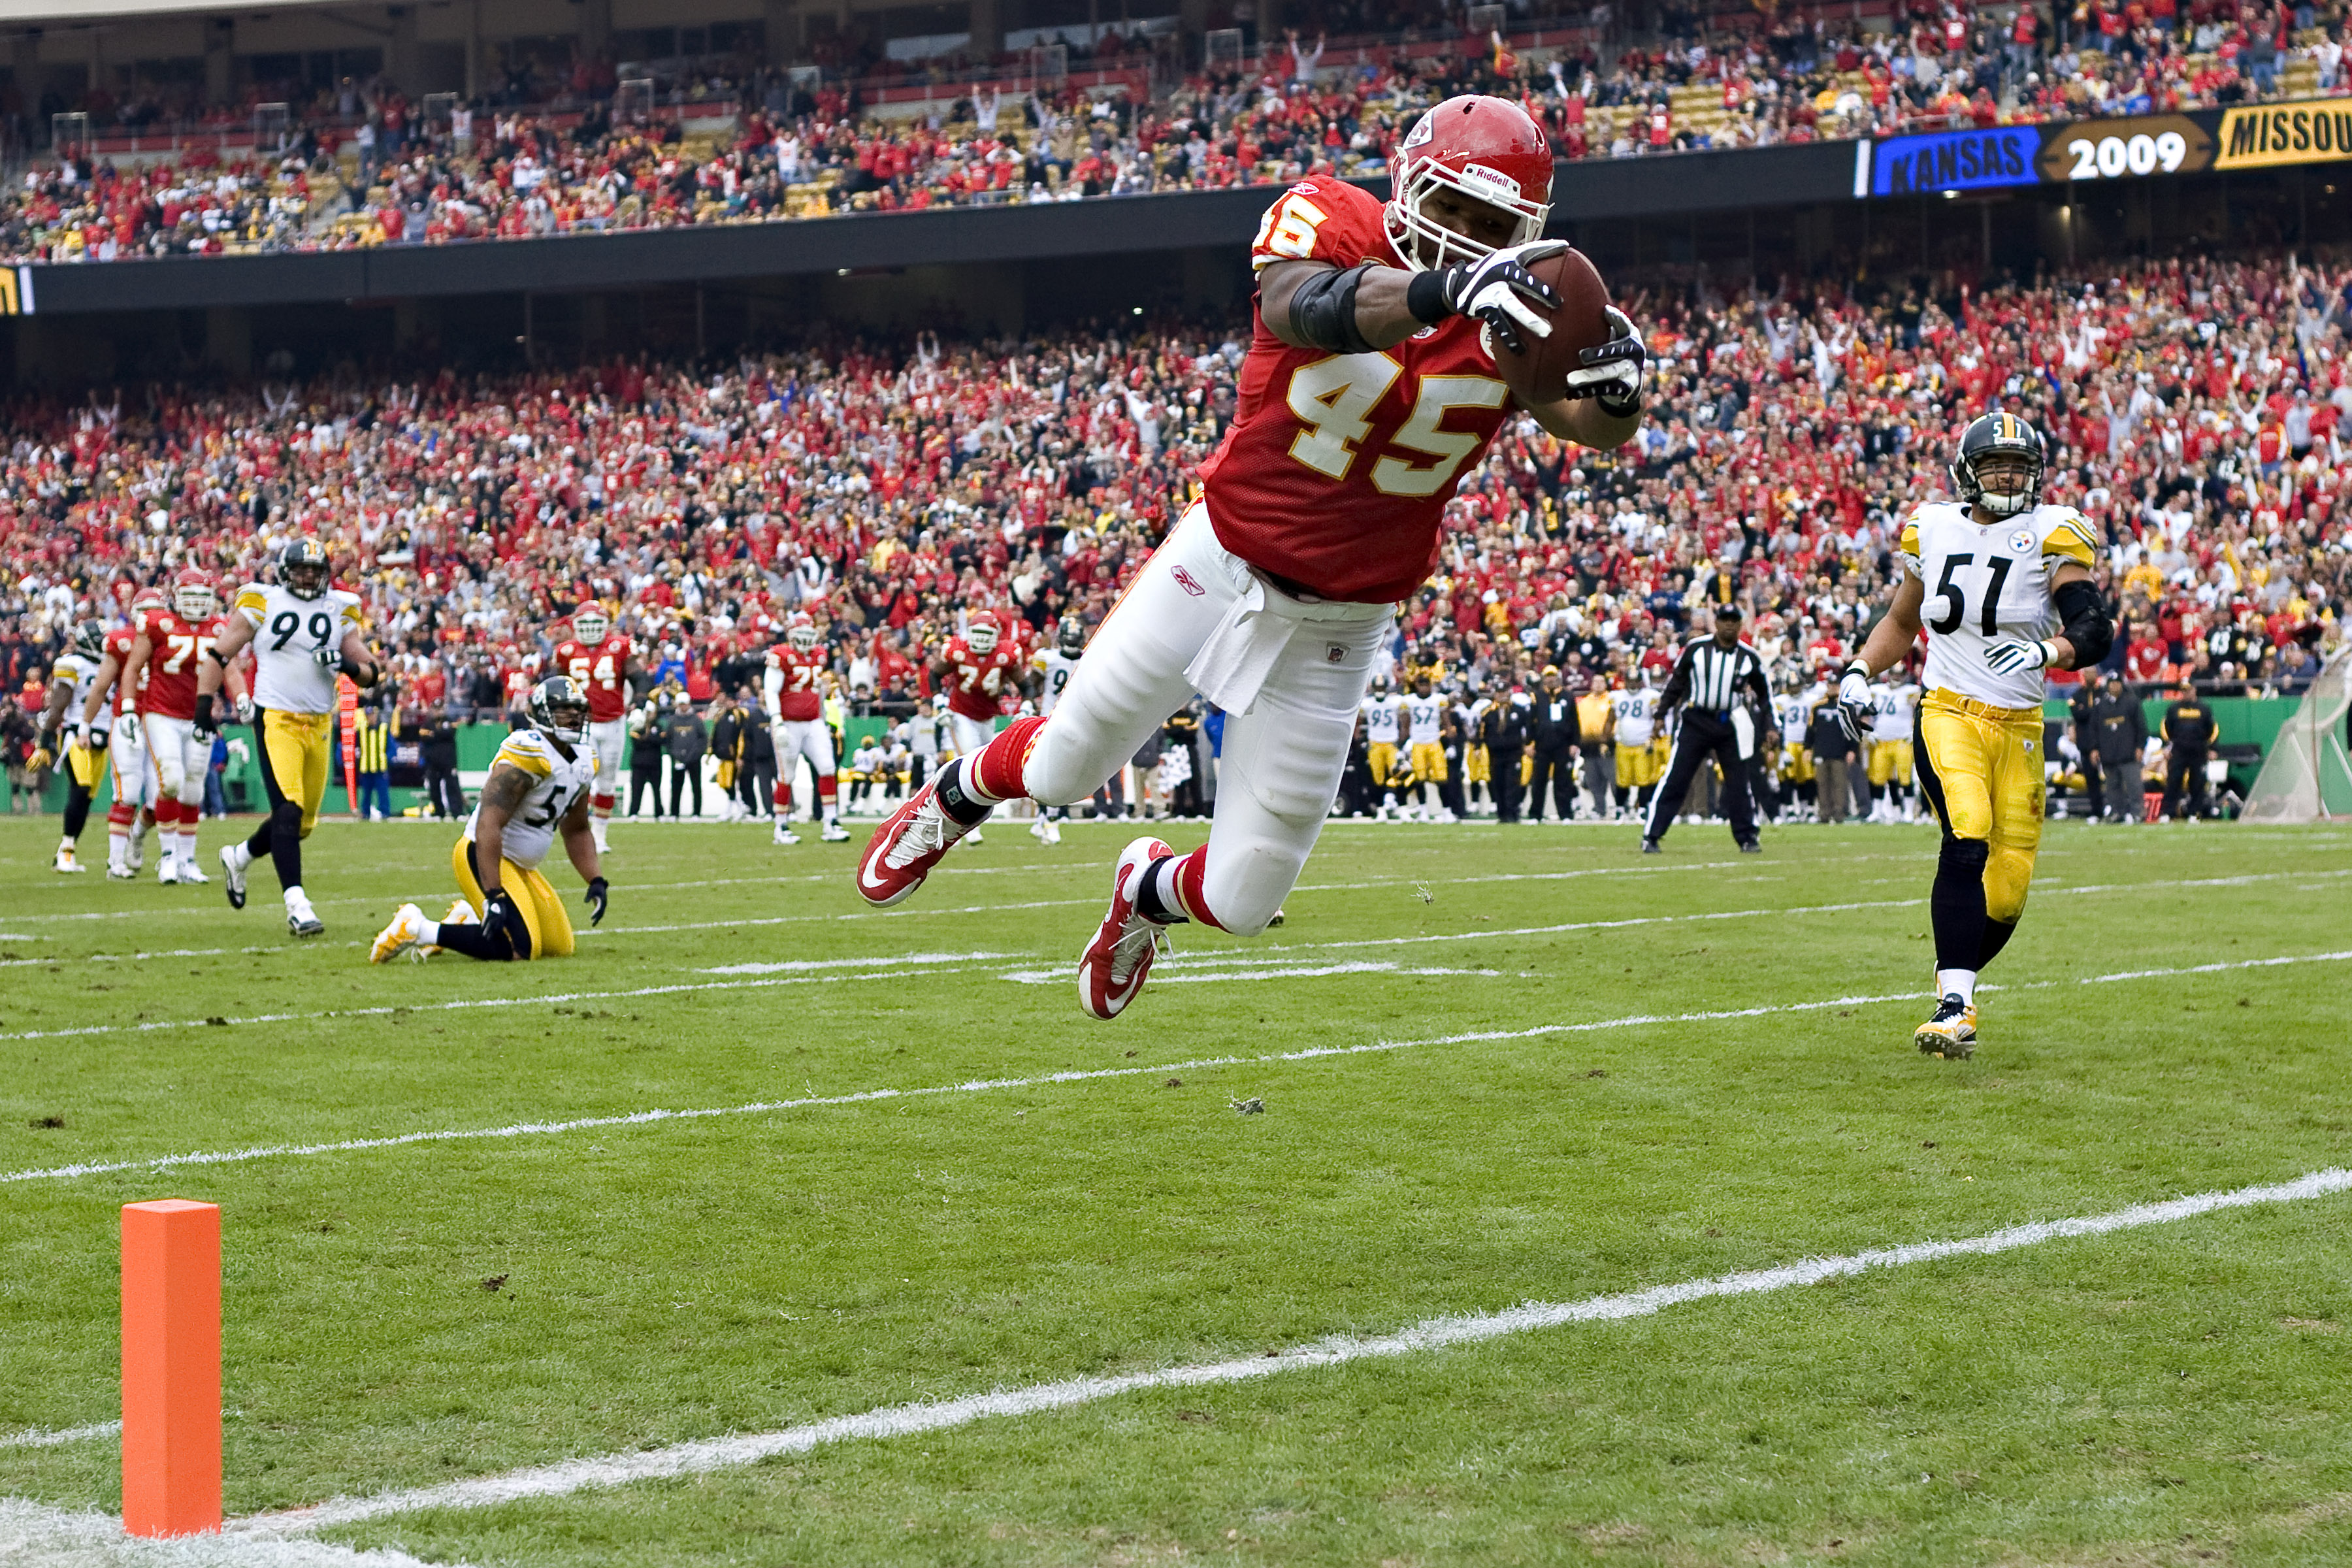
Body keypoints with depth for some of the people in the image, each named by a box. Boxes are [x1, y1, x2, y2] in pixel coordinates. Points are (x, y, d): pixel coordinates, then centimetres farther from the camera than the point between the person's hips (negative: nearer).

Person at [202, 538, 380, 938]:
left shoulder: (339, 612, 9)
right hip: (277, 720, -5)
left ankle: (240, 857, 38)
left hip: (319, 725, 5)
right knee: (288, 811, -18)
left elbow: (370, 675, 10)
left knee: (302, 823, 11)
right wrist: (204, 706, -3)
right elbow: (221, 655, 4)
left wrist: (348, 665, -12)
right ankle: (296, 904, -19)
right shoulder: (261, 604, 0)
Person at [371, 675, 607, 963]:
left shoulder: (584, 761, 7)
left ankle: (466, 919, 21)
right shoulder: (528, 755, -22)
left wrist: (596, 881, 7)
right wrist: (494, 895, -34)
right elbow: (488, 826, -29)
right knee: (519, 948, -23)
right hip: (483, 856, -10)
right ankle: (415, 929, -12)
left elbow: (576, 830, 21)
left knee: (561, 947, 10)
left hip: (521, 867, 10)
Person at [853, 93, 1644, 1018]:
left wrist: (1616, 385, -49)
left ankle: (1150, 890, 42)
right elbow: (1302, 308, -40)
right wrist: (1447, 290, -57)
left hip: (1331, 629, 2)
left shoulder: (1513, 319, -11)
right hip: (1218, 567, -2)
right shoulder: (1332, 223, -18)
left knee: (1242, 900, 4)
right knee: (1063, 768, 15)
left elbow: (1598, 427, -25)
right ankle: (961, 794, 53)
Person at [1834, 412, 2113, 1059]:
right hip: (1948, 715, -1)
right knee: (1967, 840, -26)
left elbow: (2095, 631, -13)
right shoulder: (1934, 531, 8)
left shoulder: (2050, 536, -2)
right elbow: (1902, 622, 24)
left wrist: (2046, 651, -33)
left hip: (2019, 728, 1)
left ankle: (1955, 981, 28)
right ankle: (1955, 1006, -28)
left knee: (2005, 894, 1)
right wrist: (1858, 672, 9)